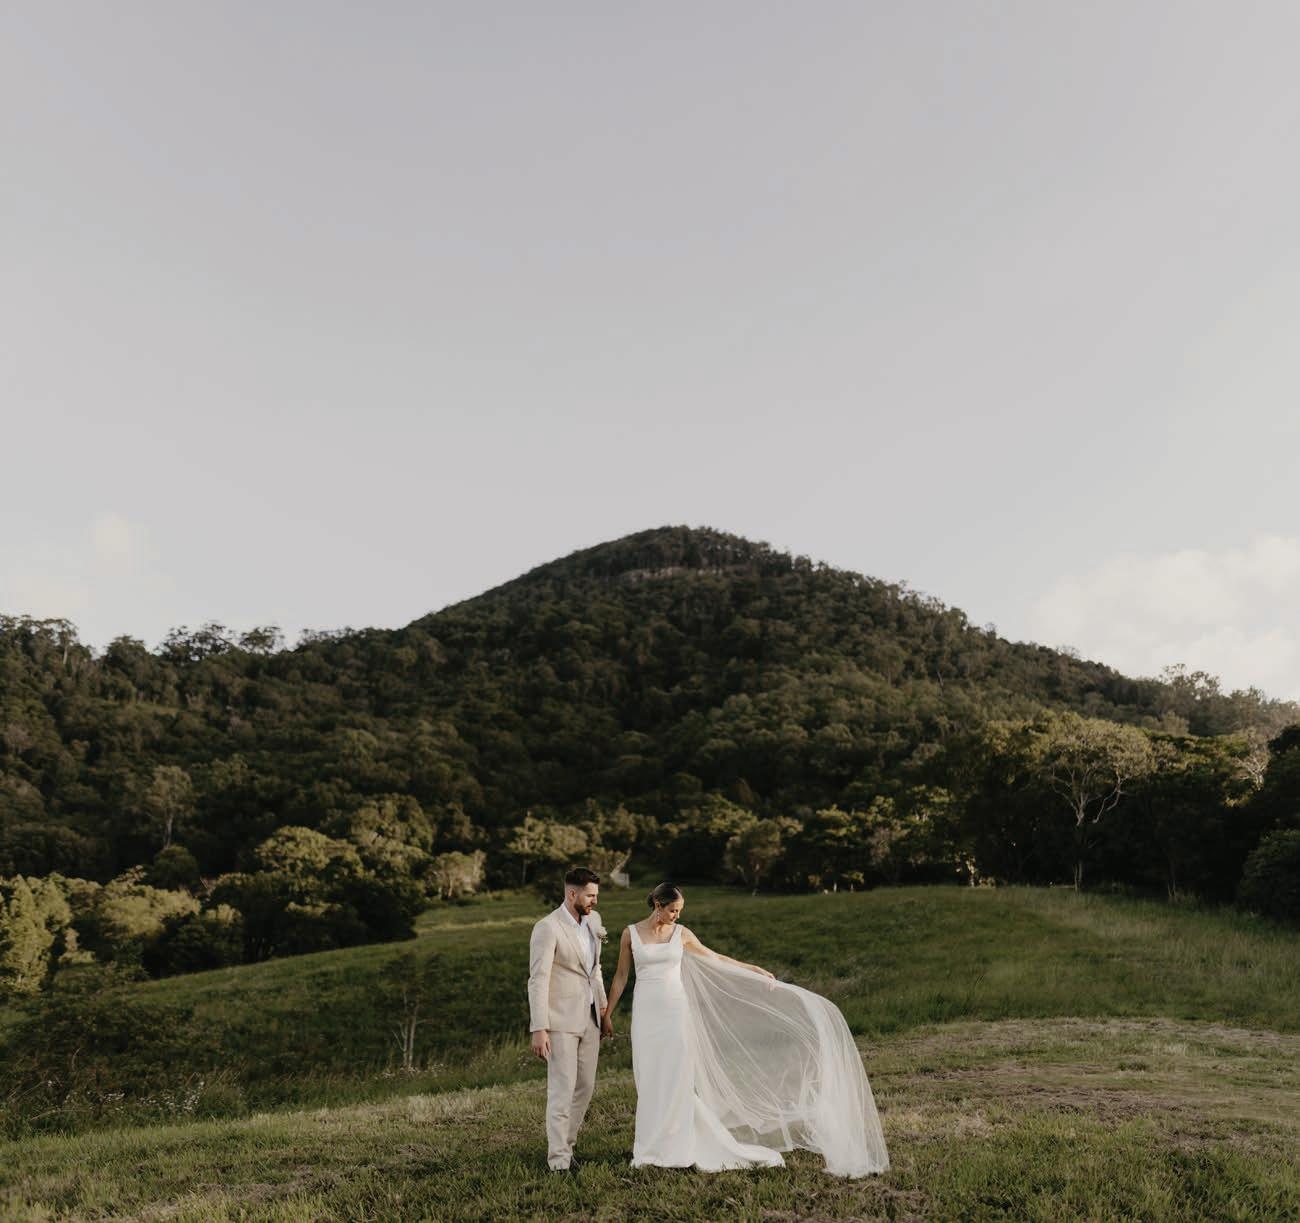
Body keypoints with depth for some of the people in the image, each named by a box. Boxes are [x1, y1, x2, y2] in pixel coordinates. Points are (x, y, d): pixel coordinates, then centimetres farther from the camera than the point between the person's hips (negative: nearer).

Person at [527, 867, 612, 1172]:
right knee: (562, 1089, -5)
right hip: (561, 1021, -7)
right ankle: (558, 1159, 5)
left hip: (589, 1019, 7)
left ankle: (565, 1144, 26)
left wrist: (604, 1013, 18)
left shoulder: (593, 920, 7)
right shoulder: (548, 928, -16)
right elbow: (538, 981, -18)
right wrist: (539, 1029, -22)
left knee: (585, 1087, 12)